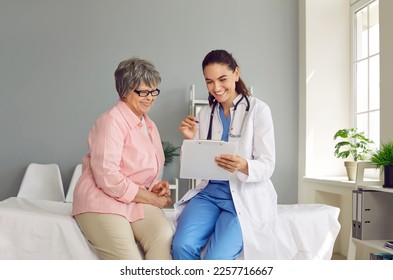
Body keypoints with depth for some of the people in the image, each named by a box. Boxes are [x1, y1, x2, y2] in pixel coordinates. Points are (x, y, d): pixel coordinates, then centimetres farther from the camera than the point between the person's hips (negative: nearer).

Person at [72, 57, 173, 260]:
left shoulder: (149, 126, 15)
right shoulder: (111, 121, -12)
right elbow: (108, 177, -21)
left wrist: (155, 188, -1)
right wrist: (151, 198, -14)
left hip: (138, 201, 7)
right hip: (103, 202, -6)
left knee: (165, 239, -22)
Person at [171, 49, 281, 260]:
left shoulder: (258, 110, -4)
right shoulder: (205, 113, 9)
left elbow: (267, 166, -8)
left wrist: (243, 166, -29)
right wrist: (191, 140, -10)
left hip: (246, 197, -3)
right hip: (210, 192, 4)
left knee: (216, 259, -25)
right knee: (181, 246, -23)